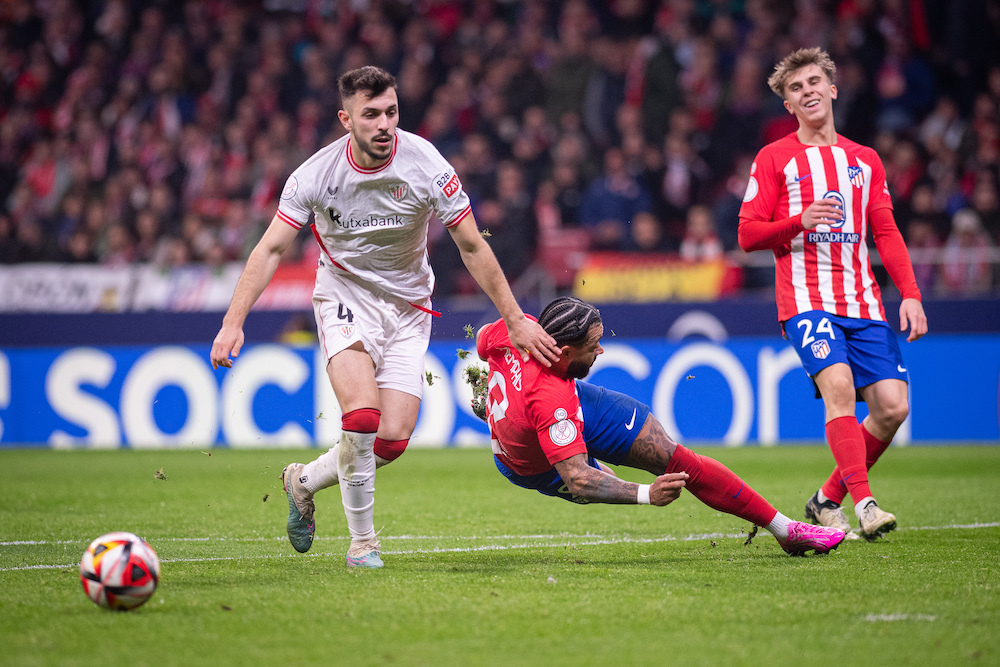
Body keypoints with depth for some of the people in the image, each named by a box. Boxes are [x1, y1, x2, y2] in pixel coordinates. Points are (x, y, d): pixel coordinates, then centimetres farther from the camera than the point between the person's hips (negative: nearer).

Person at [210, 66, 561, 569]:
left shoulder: (426, 166, -17)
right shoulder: (317, 174, -17)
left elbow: (472, 248, -8)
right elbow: (271, 249, -13)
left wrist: (515, 320, -8)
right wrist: (233, 322, -24)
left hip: (407, 305, 2)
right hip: (345, 296, -2)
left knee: (393, 440, -9)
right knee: (363, 412, -25)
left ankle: (304, 481, 20)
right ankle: (362, 540, -7)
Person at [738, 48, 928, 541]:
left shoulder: (865, 160, 18)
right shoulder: (774, 159, 6)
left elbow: (886, 234, 16)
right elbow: (748, 235, 3)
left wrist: (910, 294, 3)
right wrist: (800, 222, -15)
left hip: (863, 302, 4)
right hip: (806, 297, -4)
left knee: (892, 405, -7)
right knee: (839, 384, -27)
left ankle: (828, 500, 10)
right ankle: (864, 503, -30)